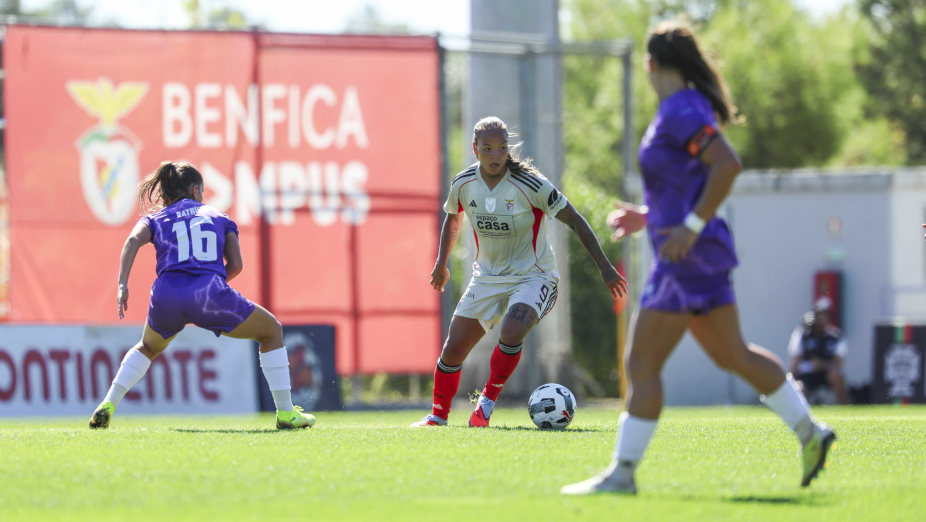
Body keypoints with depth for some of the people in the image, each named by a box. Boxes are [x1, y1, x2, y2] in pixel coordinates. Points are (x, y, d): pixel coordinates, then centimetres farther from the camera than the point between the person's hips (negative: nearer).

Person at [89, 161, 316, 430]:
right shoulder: (219, 217, 25)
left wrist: (122, 284, -6)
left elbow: (133, 240, 3)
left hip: (166, 296, 2)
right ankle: (286, 413, 15)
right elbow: (235, 265, 14)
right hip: (210, 294, -2)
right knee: (272, 331, 21)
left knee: (148, 347, 36)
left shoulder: (155, 219, 24)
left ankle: (107, 406, 19)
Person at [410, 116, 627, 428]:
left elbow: (574, 221, -12)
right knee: (453, 349, -2)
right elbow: (453, 218, 18)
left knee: (511, 333, -32)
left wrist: (604, 267, -14)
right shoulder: (463, 185, -6)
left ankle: (487, 402, -10)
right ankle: (438, 415, 20)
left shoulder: (530, 185, -19)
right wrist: (441, 264, 19)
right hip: (487, 278, 4)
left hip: (533, 277, -4)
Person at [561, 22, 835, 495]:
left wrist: (690, 227, -24)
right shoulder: (681, 110, 15)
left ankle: (622, 473, -7)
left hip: (687, 258, -10)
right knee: (732, 354, 18)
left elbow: (727, 165, -25)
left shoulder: (681, 110, -15)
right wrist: (647, 217, 18)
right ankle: (810, 433, 22)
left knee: (641, 364, -8)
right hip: (695, 256, 10)